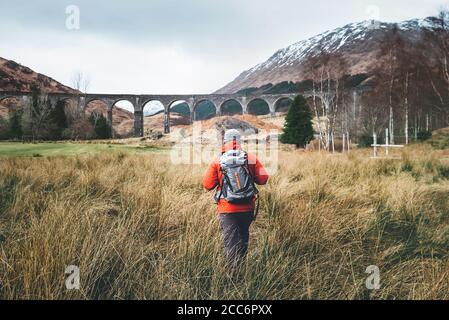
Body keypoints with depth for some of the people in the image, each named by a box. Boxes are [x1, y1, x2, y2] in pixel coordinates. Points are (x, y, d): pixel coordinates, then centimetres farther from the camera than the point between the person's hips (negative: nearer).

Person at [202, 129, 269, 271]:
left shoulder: (217, 161, -6)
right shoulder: (251, 159, -1)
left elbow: (207, 185, -5)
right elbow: (263, 179, 0)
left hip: (227, 209, -3)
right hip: (247, 208, 3)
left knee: (231, 243, 1)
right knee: (243, 238, 21)